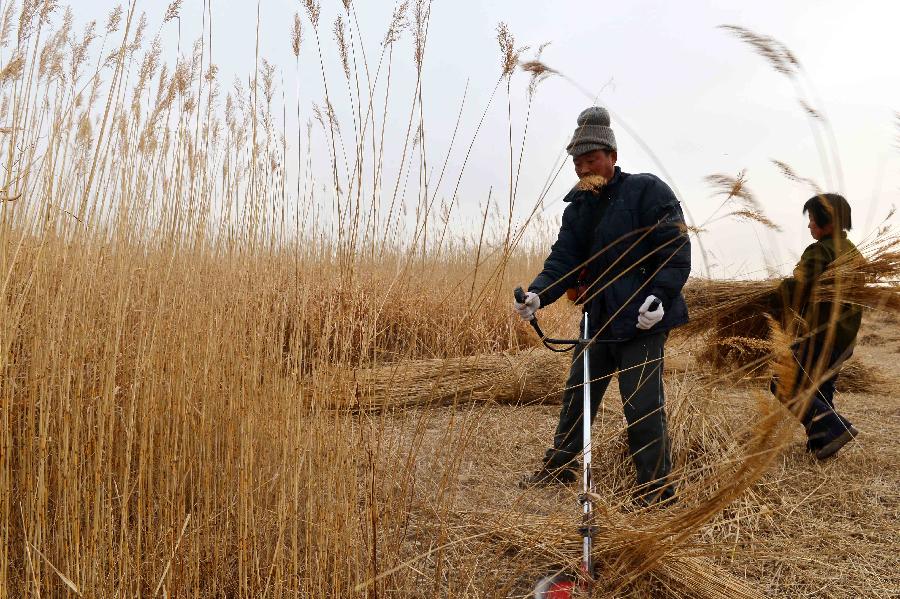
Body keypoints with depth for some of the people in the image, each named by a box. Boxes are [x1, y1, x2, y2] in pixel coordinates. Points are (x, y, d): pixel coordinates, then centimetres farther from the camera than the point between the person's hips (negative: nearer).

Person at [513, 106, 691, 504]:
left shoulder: (647, 191, -9)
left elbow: (677, 250, -12)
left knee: (642, 407, -5)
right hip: (598, 319, 7)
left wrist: (660, 297, -25)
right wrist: (538, 294, -18)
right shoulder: (578, 207, 10)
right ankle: (559, 466, 36)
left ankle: (655, 490, 13)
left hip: (643, 321, -7)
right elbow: (563, 260, 0)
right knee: (576, 396, 17)